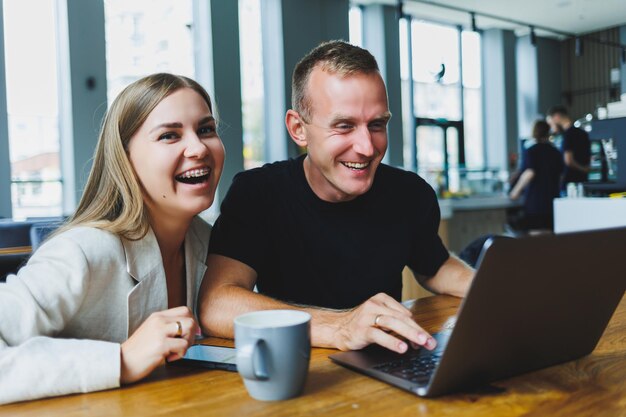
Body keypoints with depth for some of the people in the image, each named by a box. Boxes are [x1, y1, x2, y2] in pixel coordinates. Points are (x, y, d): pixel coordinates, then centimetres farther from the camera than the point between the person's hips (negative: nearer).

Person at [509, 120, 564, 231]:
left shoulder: (531, 151, -8)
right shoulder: (556, 152, 10)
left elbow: (529, 173, -20)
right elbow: (560, 175, 19)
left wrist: (516, 191, -11)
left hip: (534, 202, -5)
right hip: (552, 202, 6)